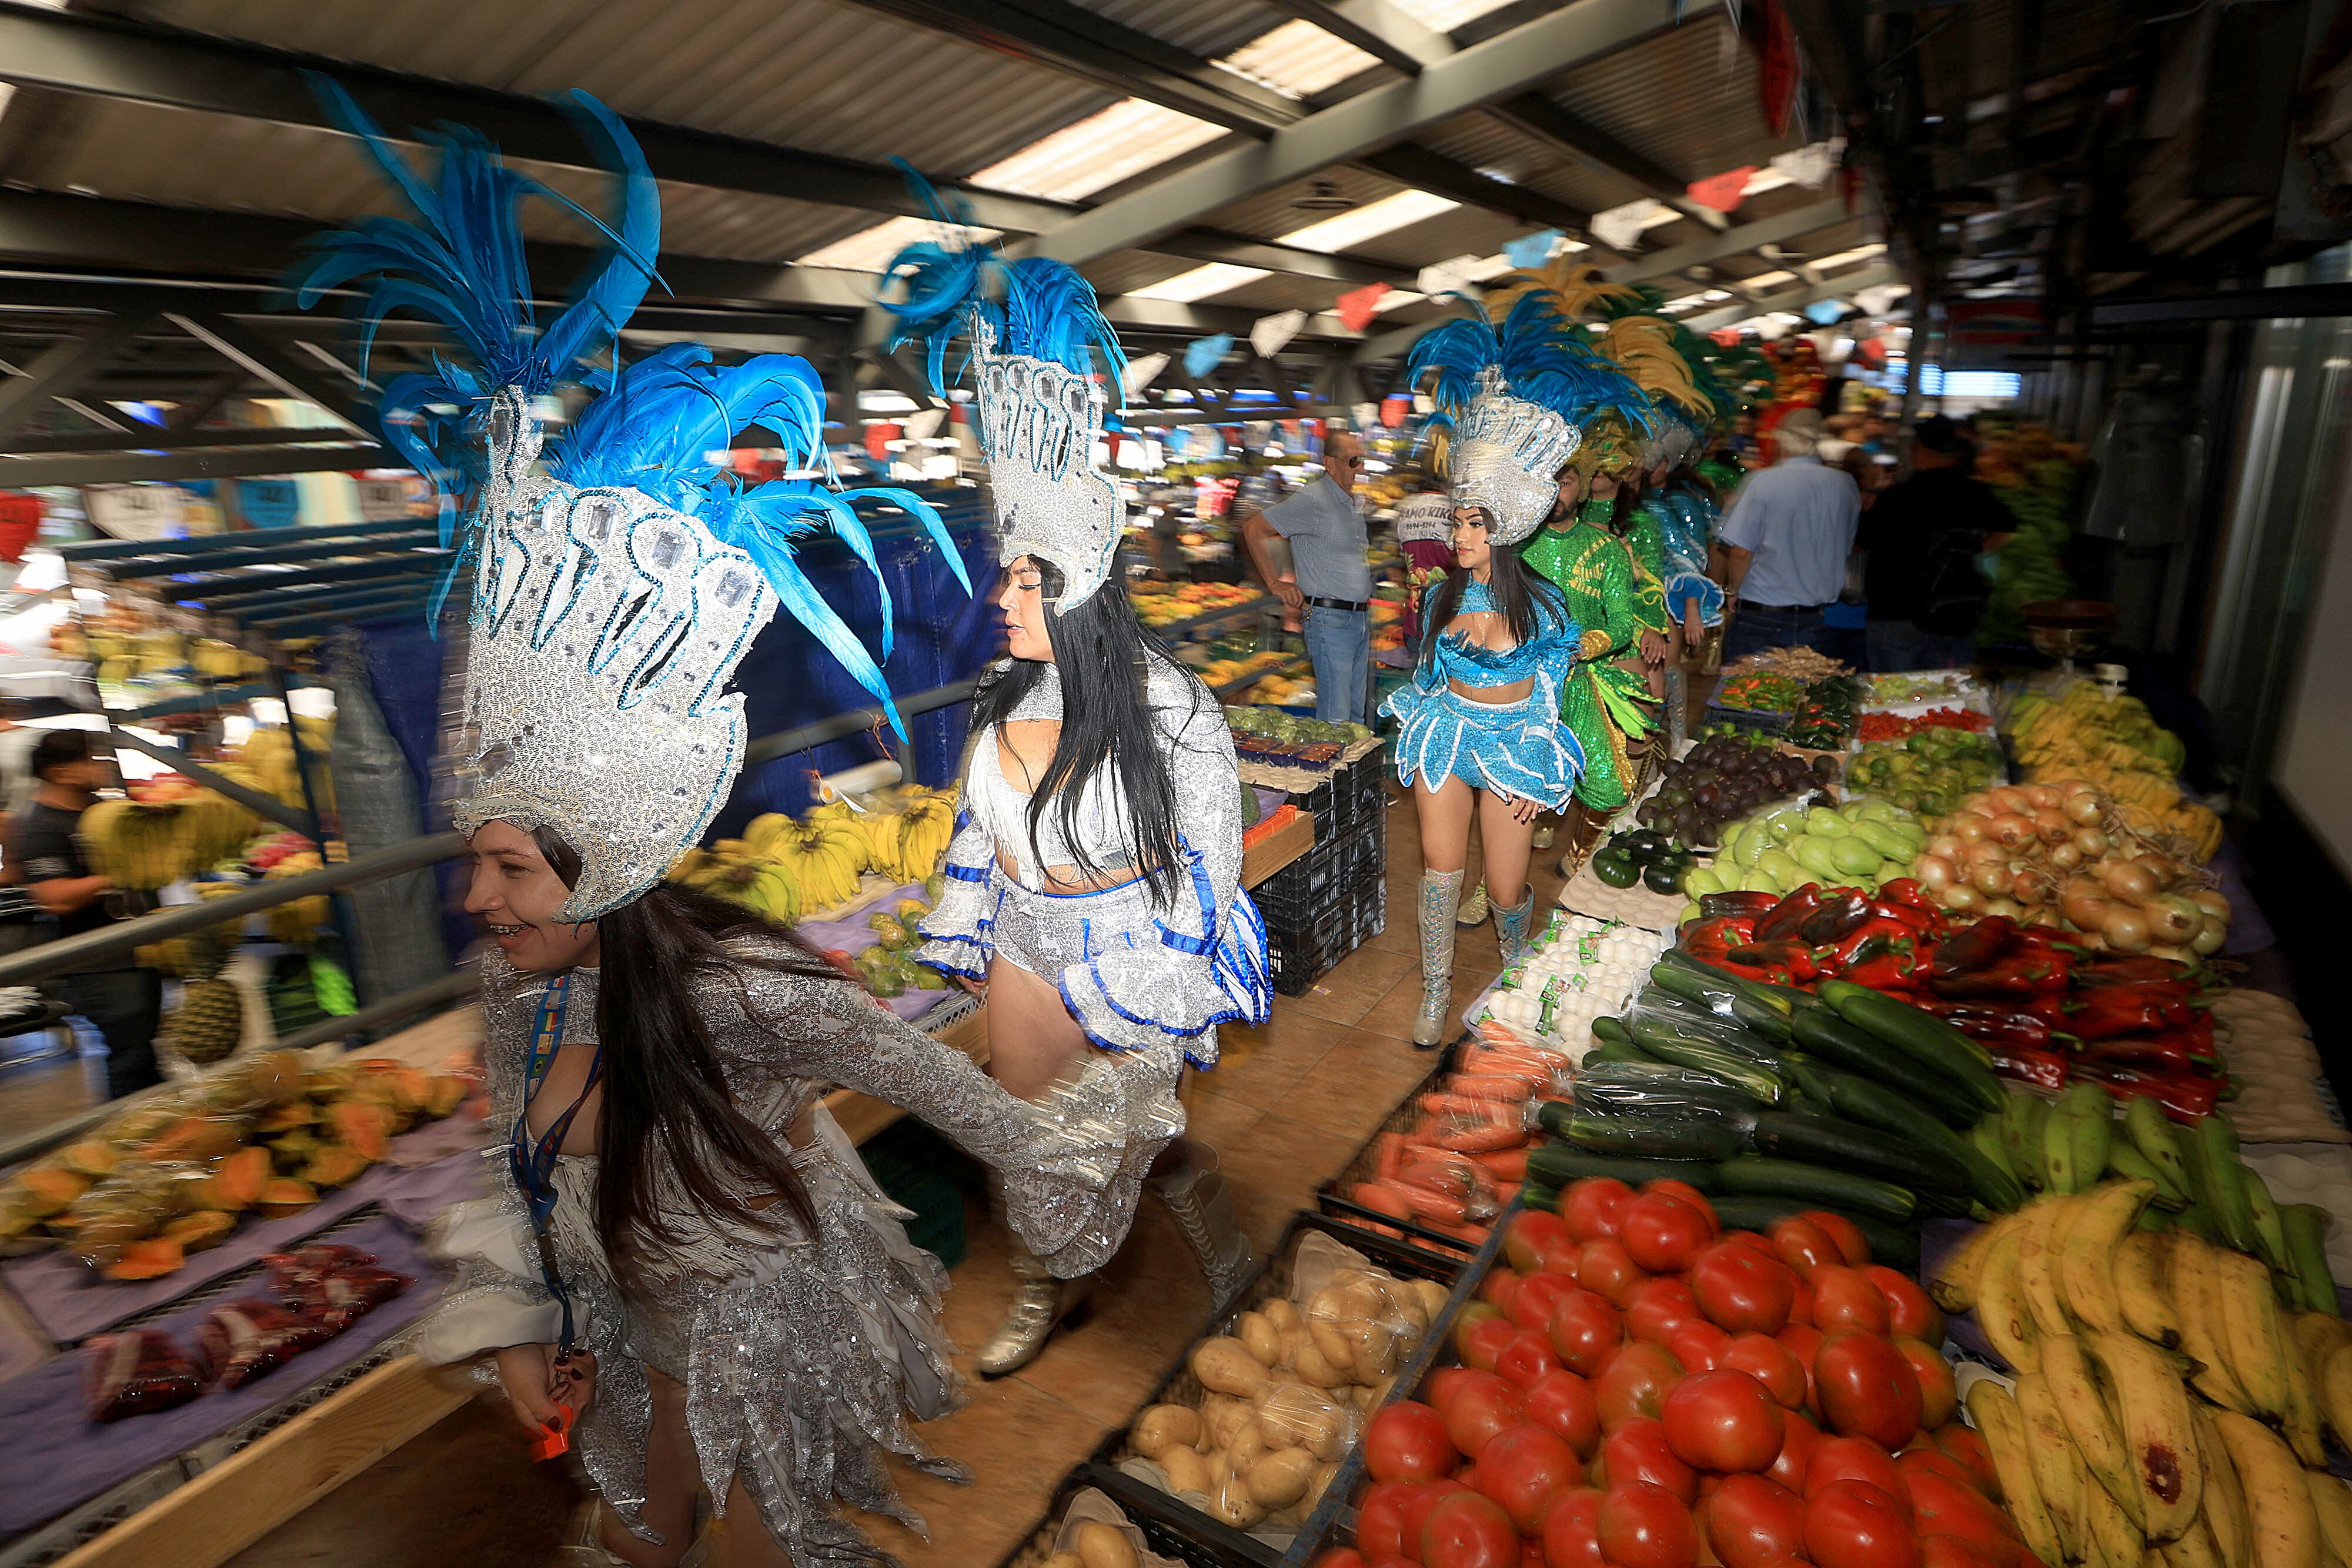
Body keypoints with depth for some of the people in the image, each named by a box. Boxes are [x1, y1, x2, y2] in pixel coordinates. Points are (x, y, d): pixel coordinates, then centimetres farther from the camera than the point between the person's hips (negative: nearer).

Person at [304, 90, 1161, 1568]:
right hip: (638, 1343, 7)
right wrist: (510, 1324, -2)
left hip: (775, 1334, -6)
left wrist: (1048, 1158, -13)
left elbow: (918, 1071, -25)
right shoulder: (522, 976, -14)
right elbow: (519, 1157, 2)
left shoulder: (735, 991, -38)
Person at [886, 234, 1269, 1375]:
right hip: (1026, 951, 6)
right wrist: (973, 938, 13)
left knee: (1141, 1137, 10)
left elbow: (1209, 852, -14)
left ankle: (1232, 1271, 42)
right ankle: (1043, 1294, 46)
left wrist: (1171, 991, -10)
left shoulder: (1167, 708, -22)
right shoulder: (1007, 697, -4)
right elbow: (982, 823, 8)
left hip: (1132, 957, -6)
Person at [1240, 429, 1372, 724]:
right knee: (1335, 720, -9)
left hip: (1361, 619, 9)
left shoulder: (1355, 502, 15)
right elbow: (1252, 529, -11)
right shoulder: (1311, 499, -11)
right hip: (1330, 619, -9)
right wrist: (1275, 584, -10)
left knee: (1358, 715, 14)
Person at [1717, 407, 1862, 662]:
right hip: (1815, 617, 5)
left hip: (1758, 615, -4)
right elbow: (1847, 549, 14)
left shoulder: (1763, 481, -13)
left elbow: (1741, 551, -14)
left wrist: (1732, 590, 2)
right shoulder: (1845, 485, 2)